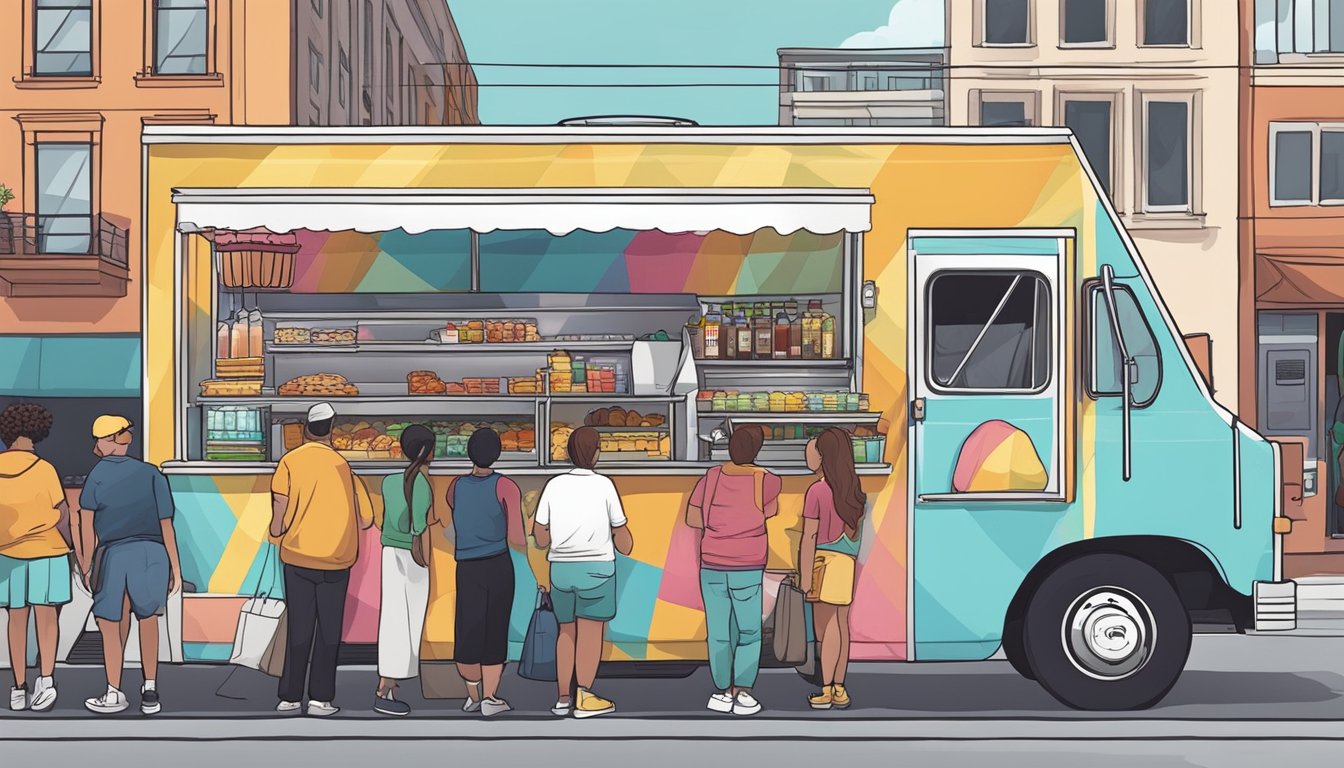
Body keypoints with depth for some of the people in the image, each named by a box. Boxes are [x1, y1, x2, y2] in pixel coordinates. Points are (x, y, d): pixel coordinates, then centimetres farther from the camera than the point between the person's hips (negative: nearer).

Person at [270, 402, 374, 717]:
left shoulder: (289, 462, -4)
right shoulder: (343, 465, -1)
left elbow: (279, 513, -9)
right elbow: (365, 520, -1)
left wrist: (276, 532, 11)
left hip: (297, 556, 1)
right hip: (336, 559, -1)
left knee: (298, 629, 8)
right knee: (329, 630, 7)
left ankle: (290, 697, 10)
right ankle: (320, 697, 5)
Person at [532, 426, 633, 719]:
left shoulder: (554, 485, 1)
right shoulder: (604, 485, -6)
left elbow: (540, 538, 4)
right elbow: (623, 540, 0)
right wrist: (625, 544, 22)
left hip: (561, 567, 4)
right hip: (596, 567, -4)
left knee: (567, 631, 14)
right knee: (591, 632, 1)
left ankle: (563, 698, 14)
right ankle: (584, 698, -1)